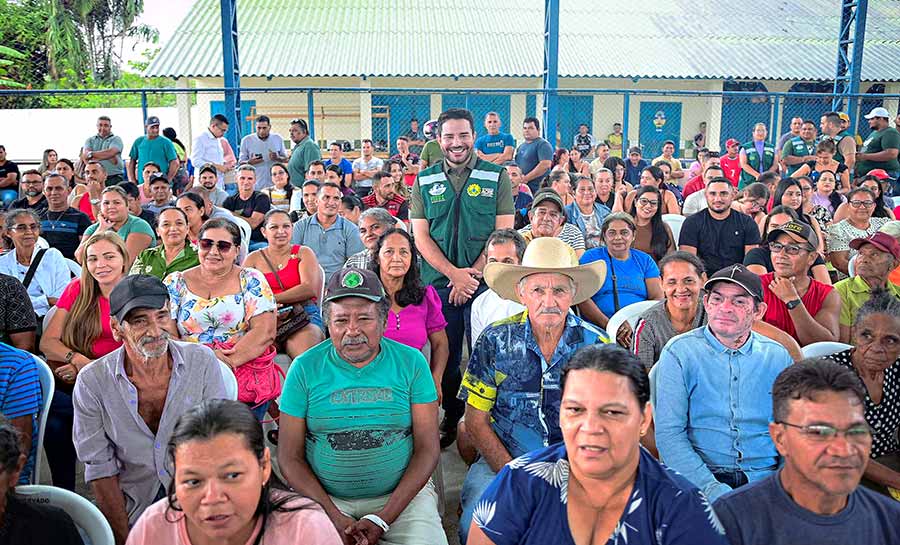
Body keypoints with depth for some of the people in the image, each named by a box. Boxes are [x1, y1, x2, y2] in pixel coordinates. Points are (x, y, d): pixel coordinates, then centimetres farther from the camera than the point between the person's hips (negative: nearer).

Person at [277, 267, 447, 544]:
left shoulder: (411, 362, -2)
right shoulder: (305, 368, -2)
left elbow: (428, 449, -4)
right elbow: (290, 457, -1)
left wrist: (383, 518, -13)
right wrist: (335, 518, -13)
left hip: (402, 493, 0)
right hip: (323, 498, 1)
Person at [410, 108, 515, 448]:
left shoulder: (497, 177, 2)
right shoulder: (425, 181, 7)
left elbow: (503, 233, -3)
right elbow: (420, 235, 2)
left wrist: (472, 274, -12)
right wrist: (455, 274, -11)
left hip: (484, 281, -2)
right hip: (439, 282, 2)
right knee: (446, 356, 9)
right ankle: (452, 417, 25)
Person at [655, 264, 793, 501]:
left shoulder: (778, 357, 11)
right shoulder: (679, 352, 0)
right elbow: (669, 434, -7)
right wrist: (712, 488, -18)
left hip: (765, 478, 4)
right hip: (696, 478, -4)